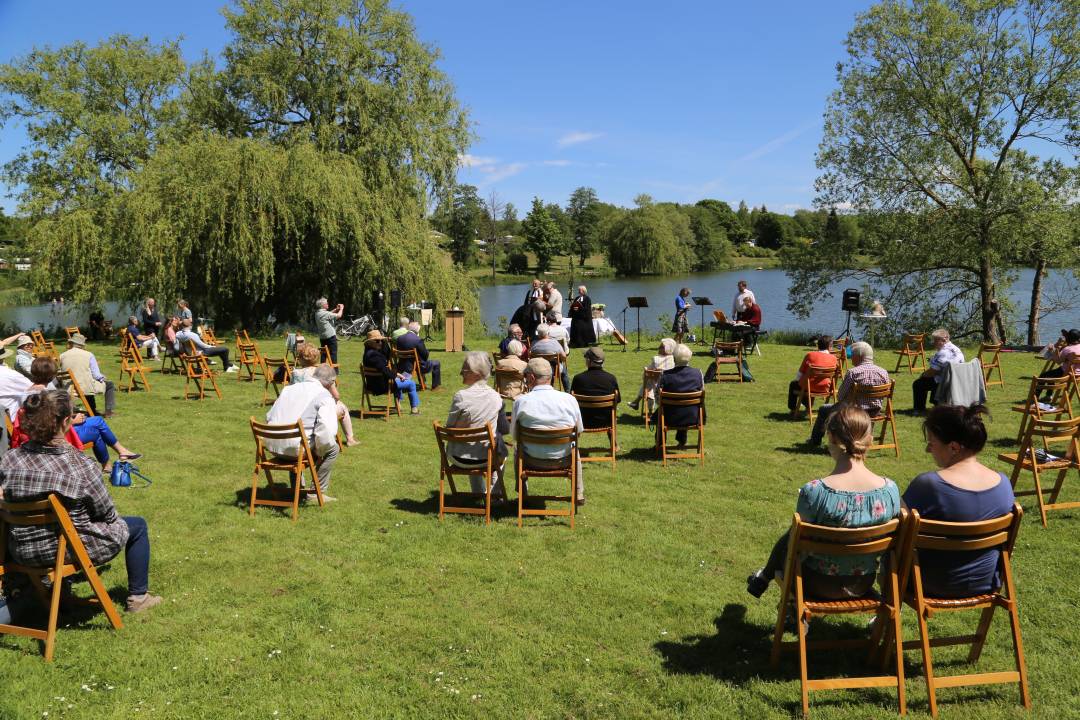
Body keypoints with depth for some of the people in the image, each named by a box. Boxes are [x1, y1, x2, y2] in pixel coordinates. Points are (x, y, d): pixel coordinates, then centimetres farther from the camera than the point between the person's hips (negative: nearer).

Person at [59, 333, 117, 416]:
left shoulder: (62, 356, -2)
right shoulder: (88, 355, -11)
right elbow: (96, 375, -10)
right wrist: (103, 378, 14)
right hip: (87, 389, -5)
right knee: (109, 384, 21)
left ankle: (93, 411, 44)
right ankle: (109, 411, 18)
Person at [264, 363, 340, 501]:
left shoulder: (288, 388, 17)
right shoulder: (324, 396, -4)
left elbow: (269, 416, 21)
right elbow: (326, 429, -19)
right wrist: (319, 452, -3)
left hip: (271, 446, 7)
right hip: (294, 447, -7)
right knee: (333, 448, 15)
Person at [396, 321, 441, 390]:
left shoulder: (400, 338, -5)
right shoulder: (418, 340, -22)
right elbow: (426, 355, -14)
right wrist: (428, 353, 8)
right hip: (419, 366, -7)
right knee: (436, 364, 15)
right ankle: (435, 386, 18)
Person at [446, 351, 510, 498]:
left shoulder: (461, 396, -19)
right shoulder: (495, 397, -10)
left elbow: (449, 428, -9)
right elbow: (505, 429, -1)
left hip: (459, 458, 0)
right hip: (487, 457, 0)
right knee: (502, 448, 34)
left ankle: (478, 492, 47)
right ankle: (496, 490, 41)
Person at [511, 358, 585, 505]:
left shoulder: (521, 401, -17)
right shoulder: (569, 399, -14)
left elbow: (513, 433, -5)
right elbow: (579, 430, -1)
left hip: (532, 461, -1)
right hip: (564, 460, 1)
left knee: (519, 447, 34)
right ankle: (579, 494, 44)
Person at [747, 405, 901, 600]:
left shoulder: (814, 491, -30)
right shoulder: (890, 489, -18)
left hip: (821, 585, -4)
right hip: (864, 584, 4)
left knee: (786, 541, 28)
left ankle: (763, 578, 57)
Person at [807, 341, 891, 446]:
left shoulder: (852, 372, -21)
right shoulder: (884, 372, -5)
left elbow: (840, 397, -13)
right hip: (875, 412, 6)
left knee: (823, 410, 20)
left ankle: (815, 440, 40)